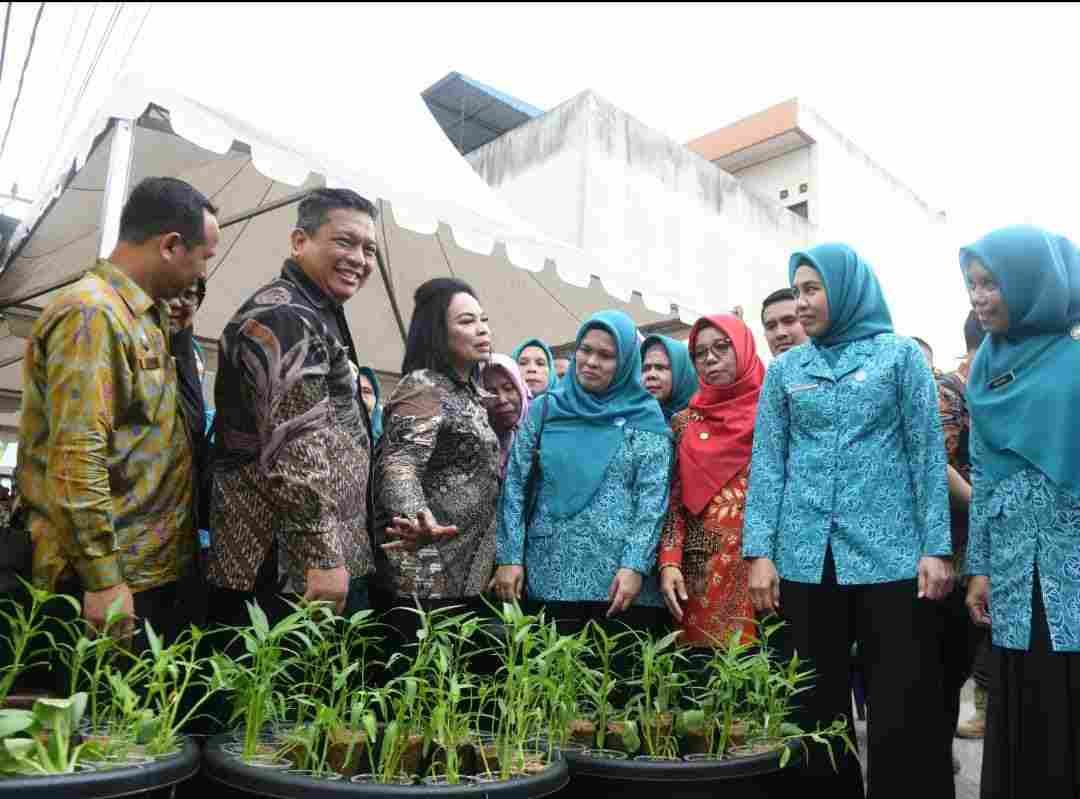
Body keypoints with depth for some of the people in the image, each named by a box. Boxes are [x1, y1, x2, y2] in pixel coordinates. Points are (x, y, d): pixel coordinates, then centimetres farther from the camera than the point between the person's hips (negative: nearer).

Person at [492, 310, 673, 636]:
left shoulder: (645, 417, 2)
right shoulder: (545, 409, 7)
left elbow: (653, 497, -4)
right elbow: (514, 484, 5)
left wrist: (635, 566, -13)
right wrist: (509, 557, -2)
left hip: (620, 574, -1)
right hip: (549, 574, 1)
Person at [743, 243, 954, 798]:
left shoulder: (899, 355, 4)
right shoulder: (783, 371, 10)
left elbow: (927, 453, 1)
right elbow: (767, 464, 5)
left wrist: (935, 548, -5)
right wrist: (760, 552, -2)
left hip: (889, 553, -2)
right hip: (805, 557, 3)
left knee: (904, 713, 4)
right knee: (817, 710, 12)